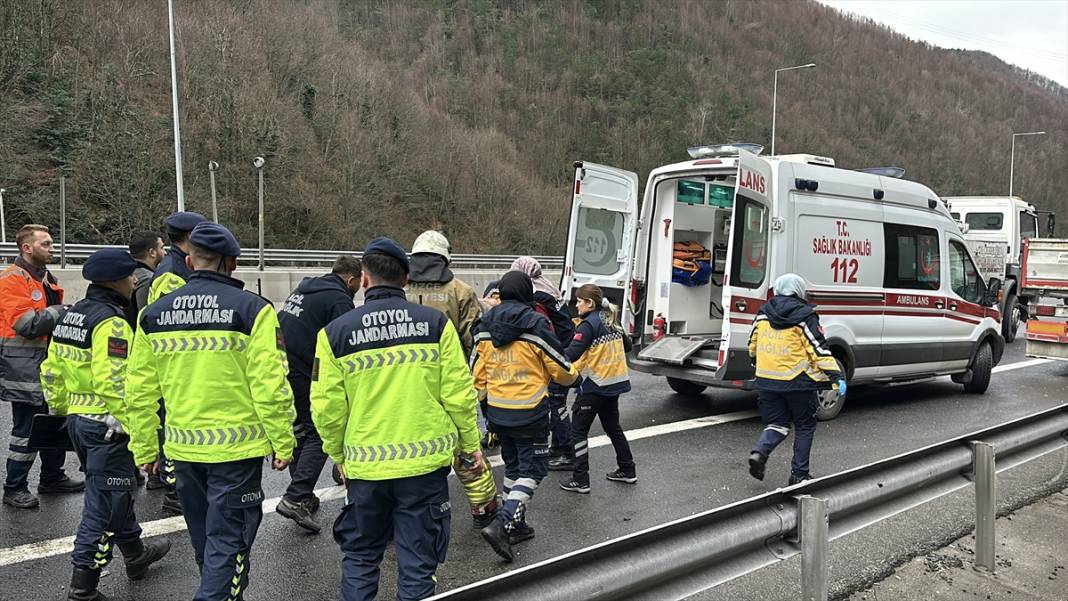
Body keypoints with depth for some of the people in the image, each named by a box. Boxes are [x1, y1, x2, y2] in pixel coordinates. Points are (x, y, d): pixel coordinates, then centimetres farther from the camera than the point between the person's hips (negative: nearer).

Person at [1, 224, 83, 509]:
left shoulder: (47, 278, 15)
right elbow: (26, 324, -23)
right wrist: (62, 311, -17)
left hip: (50, 364, 9)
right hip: (25, 368, -9)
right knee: (26, 429, -2)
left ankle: (52, 477, 30)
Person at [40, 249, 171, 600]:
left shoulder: (73, 315, 11)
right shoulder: (111, 322, -19)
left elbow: (52, 370, 16)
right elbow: (114, 383, -27)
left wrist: (61, 409, 25)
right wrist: (133, 425, -22)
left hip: (77, 418, 10)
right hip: (107, 425, -10)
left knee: (116, 491, 23)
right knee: (105, 503, 0)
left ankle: (135, 554, 39)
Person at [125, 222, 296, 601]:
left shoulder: (153, 314, 1)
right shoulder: (251, 309, -12)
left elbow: (140, 392, 3)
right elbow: (270, 386, -15)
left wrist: (144, 449, 13)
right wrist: (283, 442, -6)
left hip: (183, 446, 5)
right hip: (237, 446, -5)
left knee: (204, 538, 22)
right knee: (229, 540, 5)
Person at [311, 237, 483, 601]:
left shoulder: (335, 332, -5)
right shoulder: (436, 323, -7)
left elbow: (327, 407, -4)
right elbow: (459, 394, -7)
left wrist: (338, 454, 12)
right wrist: (470, 443, 7)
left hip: (365, 466, 1)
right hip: (425, 462, 0)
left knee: (359, 557, 21)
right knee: (417, 563, 11)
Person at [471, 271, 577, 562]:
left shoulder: (485, 327, 4)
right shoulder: (535, 324, -13)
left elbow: (477, 374, 7)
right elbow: (561, 369, -6)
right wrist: (572, 374, 17)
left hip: (497, 412, 6)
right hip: (529, 413, -6)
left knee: (513, 466, 21)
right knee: (532, 470, 4)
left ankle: (516, 525, 27)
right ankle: (502, 524, -11)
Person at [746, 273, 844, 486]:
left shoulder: (763, 313, 7)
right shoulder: (805, 317, -8)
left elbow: (753, 345, 16)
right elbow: (819, 351, -11)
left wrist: (758, 363, 35)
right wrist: (837, 376, -9)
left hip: (767, 380, 4)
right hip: (798, 381, -4)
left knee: (776, 424, 14)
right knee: (805, 426, 12)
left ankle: (759, 452, -14)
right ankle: (799, 473, 12)